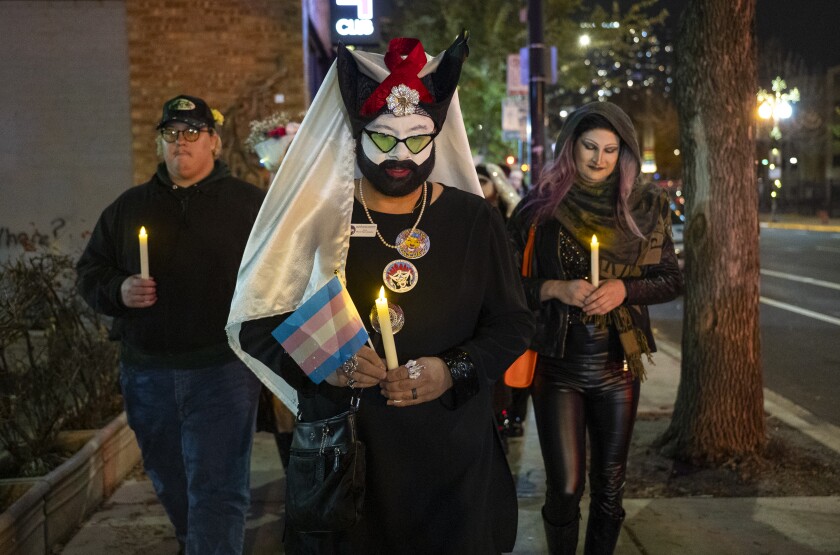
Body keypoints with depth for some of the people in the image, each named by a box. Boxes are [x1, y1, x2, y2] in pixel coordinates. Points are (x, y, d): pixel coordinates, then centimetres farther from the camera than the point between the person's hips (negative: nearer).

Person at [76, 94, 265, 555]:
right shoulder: (129, 206, 13)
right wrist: (118, 290, -6)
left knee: (216, 490, -3)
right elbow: (89, 271, 16)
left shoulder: (249, 203, 2)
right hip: (146, 373, 5)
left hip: (221, 369, -4)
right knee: (170, 484, 19)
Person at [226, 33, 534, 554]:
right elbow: (255, 321, 0)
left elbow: (513, 322, 4)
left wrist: (453, 371, -14)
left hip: (452, 452, 1)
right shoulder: (317, 215, -2)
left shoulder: (474, 220, 1)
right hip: (339, 448, 0)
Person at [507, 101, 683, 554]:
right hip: (558, 364, -2)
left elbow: (671, 280, 5)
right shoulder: (542, 206, -3)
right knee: (564, 487, 0)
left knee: (609, 486, 12)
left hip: (618, 364, 2)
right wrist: (554, 289, -18)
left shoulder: (644, 207, 3)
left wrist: (624, 289, -12)